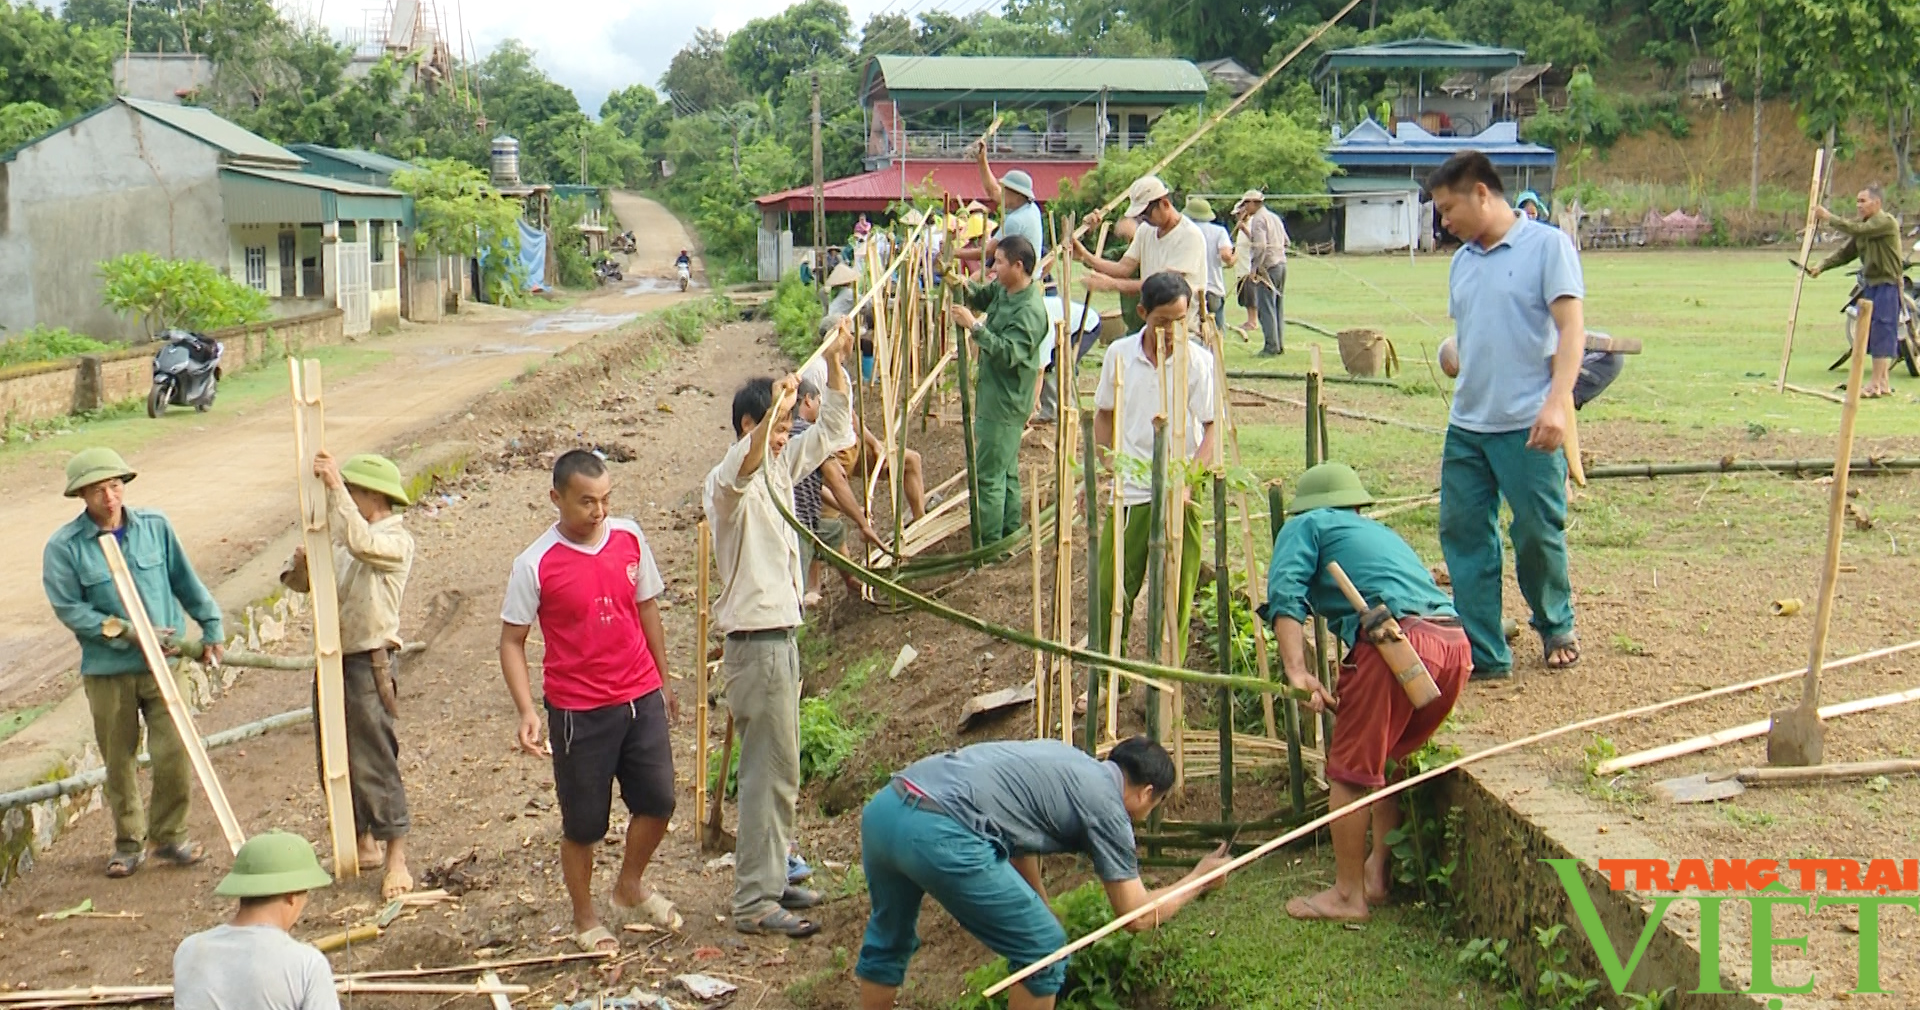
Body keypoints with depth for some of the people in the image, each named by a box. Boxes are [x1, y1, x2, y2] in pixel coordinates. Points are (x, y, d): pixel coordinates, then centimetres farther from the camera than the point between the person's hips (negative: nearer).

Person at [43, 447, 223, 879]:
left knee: (175, 754, -5)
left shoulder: (156, 527, 2)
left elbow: (187, 583, 11)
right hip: (106, 670, -1)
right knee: (118, 761, 8)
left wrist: (212, 628, 12)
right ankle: (129, 842, 24)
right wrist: (126, 631, -14)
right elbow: (69, 608, -8)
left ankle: (170, 835, 14)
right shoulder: (64, 546, -7)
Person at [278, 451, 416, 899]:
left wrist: (335, 486, -31)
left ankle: (396, 858, -4)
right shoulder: (339, 536, 15)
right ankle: (363, 844, 25)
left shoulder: (396, 541, -10)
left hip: (370, 661, -9)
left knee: (374, 762, -9)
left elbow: (361, 542, -32)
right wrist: (301, 564, -11)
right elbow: (297, 582, 12)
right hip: (333, 657, 9)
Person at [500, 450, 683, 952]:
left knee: (657, 800, 5)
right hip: (579, 710, -4)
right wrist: (527, 711, -18)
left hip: (641, 698, 4)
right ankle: (585, 920, 26)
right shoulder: (536, 565, -12)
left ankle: (630, 887, 32)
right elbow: (511, 641, -7)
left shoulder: (630, 537, 0)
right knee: (584, 822, 6)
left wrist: (662, 681, 19)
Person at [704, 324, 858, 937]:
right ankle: (754, 902, -3)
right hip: (756, 641, -10)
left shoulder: (780, 468, 11)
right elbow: (737, 473, -40)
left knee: (779, 768, 16)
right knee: (770, 770, -7)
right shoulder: (727, 483, -15)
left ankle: (770, 880, 27)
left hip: (781, 637, 10)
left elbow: (832, 432, 16)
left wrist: (835, 364, 2)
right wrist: (775, 411, -51)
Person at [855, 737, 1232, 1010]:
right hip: (938, 835, -8)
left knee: (889, 938, 33)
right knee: (1045, 950, 9)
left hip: (881, 808, 9)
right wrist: (1199, 881, 26)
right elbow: (1137, 916, 9)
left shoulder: (1060, 757, 28)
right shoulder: (1106, 805, 6)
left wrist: (1040, 912, 46)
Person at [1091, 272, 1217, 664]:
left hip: (1178, 493, -2)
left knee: (1176, 591, 4)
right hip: (1128, 489, 2)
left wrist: (1188, 481, -18)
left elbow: (1213, 427, -6)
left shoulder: (1199, 361, -7)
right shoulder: (1119, 354, 0)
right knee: (1111, 585, 3)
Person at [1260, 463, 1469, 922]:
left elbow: (1285, 594, -1)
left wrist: (1296, 671, -10)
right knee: (1388, 762, 24)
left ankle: (1348, 895, 10)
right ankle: (1378, 875, 28)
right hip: (1456, 643, 7)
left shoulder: (1308, 526, 18)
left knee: (1350, 770, 4)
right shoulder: (1383, 533, 38)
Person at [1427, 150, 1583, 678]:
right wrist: (1463, 393, 13)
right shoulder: (1462, 261, 13)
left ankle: (1556, 627, 30)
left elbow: (1571, 327, -12)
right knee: (1463, 534, 4)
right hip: (1466, 425, 6)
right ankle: (1484, 654, 11)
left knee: (1537, 533, 4)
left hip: (1527, 424, -6)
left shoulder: (1547, 245, -6)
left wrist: (1557, 403, -23)